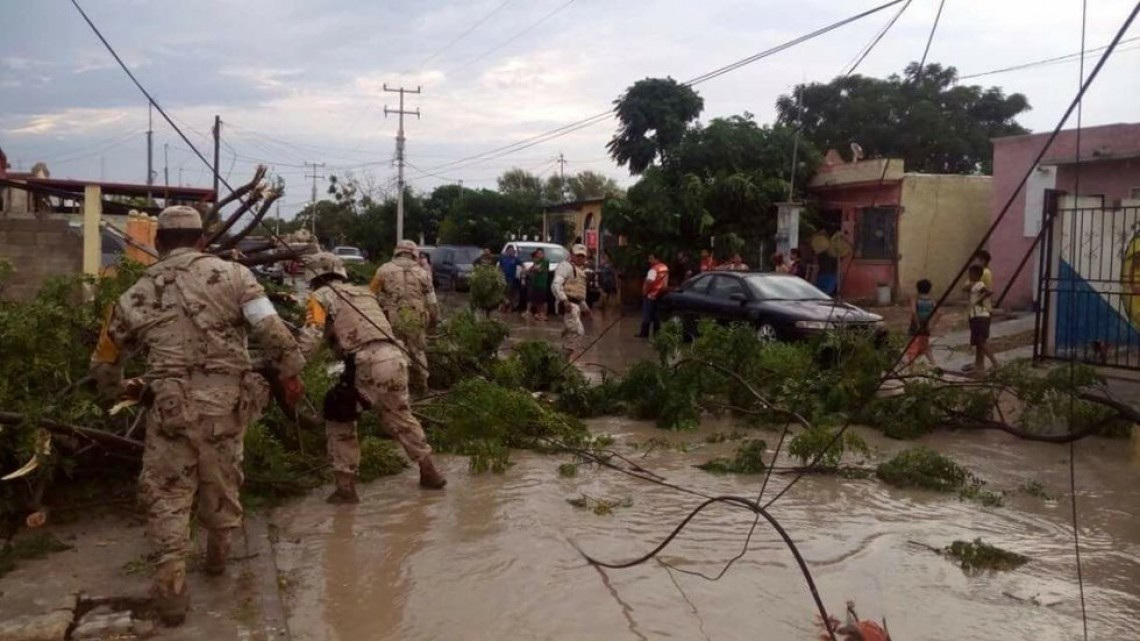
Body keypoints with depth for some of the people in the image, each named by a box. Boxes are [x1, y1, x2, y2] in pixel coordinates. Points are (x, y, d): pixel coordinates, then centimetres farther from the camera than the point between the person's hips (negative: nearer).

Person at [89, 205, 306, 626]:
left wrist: (120, 391, 38)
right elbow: (272, 330, -9)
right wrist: (290, 373, 3)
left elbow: (104, 361, 19)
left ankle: (171, 585, 6)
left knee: (166, 493, 11)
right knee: (221, 481, 21)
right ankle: (218, 555, 41)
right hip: (227, 401, 1)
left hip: (170, 406, 0)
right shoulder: (232, 274, 1)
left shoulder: (136, 296, 9)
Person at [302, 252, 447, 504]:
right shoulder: (364, 292, 29)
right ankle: (430, 472, 34)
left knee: (338, 419, 13)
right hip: (395, 358, 6)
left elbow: (310, 341, -4)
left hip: (368, 365, -6)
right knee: (401, 418, 26)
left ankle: (345, 487, 11)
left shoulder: (321, 296, 9)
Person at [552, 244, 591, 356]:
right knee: (578, 331, -17)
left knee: (569, 333, 12)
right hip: (568, 304, -10)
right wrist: (564, 300, -32)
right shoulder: (566, 266, -8)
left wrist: (584, 306, 26)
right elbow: (556, 285, -21)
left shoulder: (580, 269, 24)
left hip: (576, 304, 10)